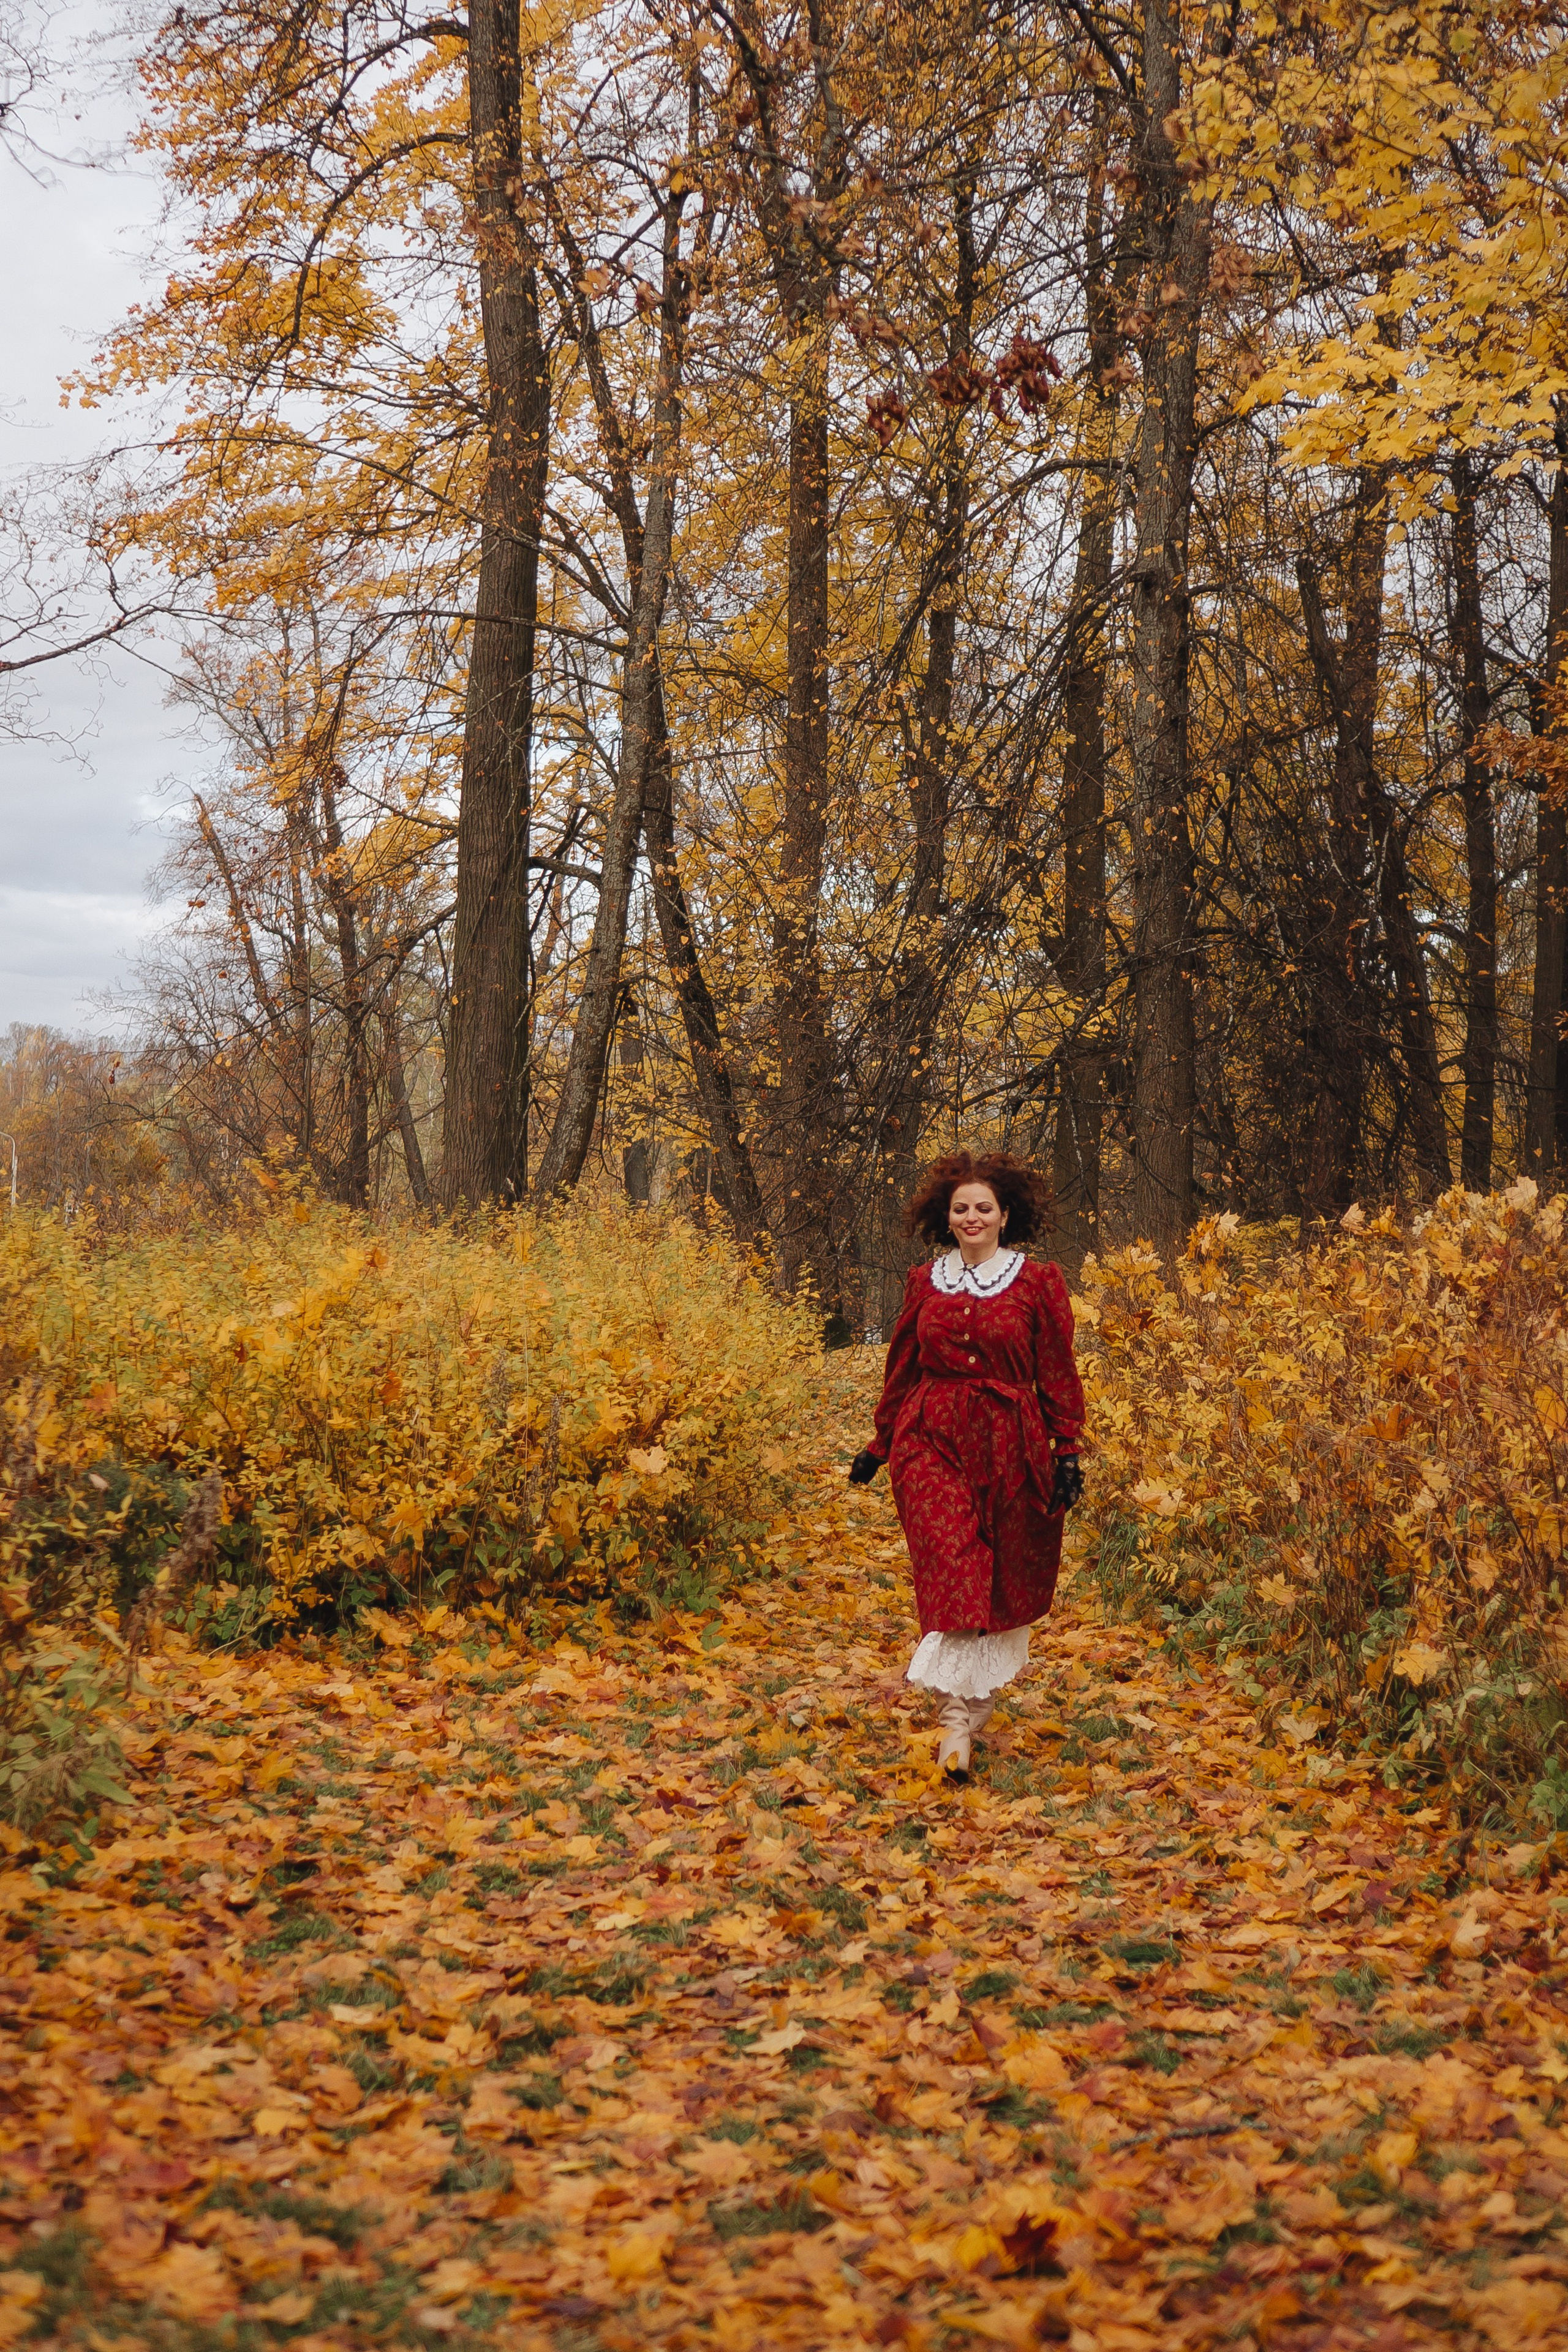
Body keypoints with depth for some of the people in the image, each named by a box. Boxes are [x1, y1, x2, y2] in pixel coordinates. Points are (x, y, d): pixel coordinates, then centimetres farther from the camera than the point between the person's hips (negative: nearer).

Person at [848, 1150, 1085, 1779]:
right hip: (933, 1442, 1)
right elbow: (902, 1369, 18)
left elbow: (1058, 1375, 3)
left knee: (1002, 1582, 4)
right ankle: (958, 1717, -16)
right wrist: (879, 1445, 20)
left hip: (1007, 1444, -1)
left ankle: (973, 1707, 17)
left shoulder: (1037, 1284, 4)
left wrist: (1068, 1451, -3)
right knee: (950, 1567, -12)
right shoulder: (925, 1283, 11)